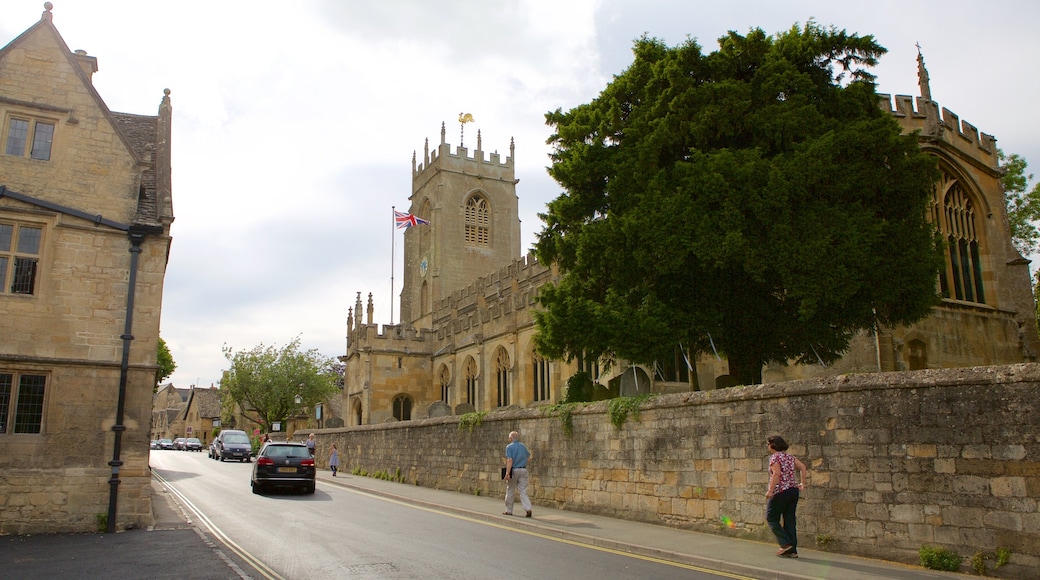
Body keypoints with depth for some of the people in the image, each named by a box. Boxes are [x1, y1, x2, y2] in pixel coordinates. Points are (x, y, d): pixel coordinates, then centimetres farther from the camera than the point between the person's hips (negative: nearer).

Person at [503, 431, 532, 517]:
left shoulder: (509, 447, -7)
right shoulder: (523, 446, 10)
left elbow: (510, 460, -18)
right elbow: (529, 458, 13)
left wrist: (507, 473, -21)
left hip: (514, 470, -4)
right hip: (523, 470, 4)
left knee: (510, 491, 10)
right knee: (523, 491, 3)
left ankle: (509, 511, 19)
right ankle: (528, 509, -13)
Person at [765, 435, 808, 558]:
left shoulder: (774, 457, -11)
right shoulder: (789, 456, 12)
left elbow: (777, 473, -22)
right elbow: (803, 467, 9)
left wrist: (770, 490, -20)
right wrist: (802, 483, 15)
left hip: (780, 492, -8)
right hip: (793, 490, 8)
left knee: (772, 518, 7)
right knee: (790, 520, 10)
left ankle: (786, 544, -2)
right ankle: (792, 550, 11)